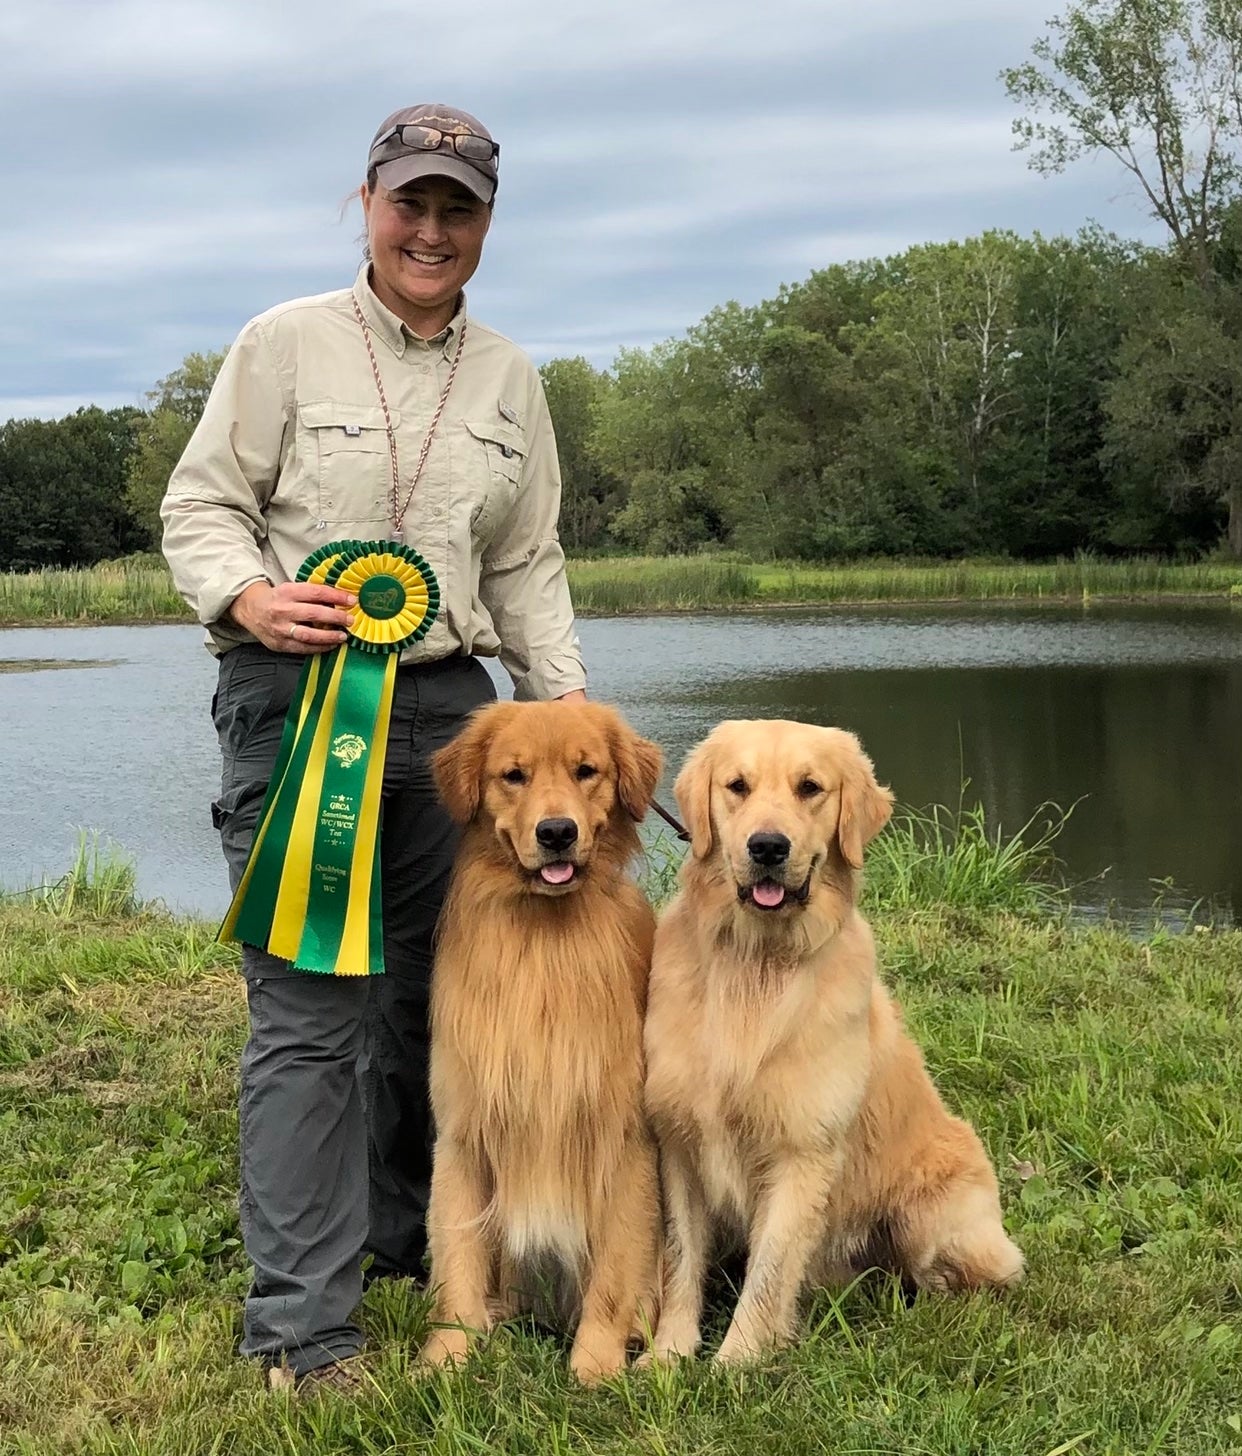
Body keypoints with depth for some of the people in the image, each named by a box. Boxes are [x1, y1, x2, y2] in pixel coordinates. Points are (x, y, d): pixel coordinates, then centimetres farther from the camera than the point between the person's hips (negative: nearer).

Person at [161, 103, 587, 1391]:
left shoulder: (509, 378, 12)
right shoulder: (285, 344, -1)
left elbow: (528, 566, 16)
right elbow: (200, 506, -1)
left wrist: (566, 704, 6)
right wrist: (250, 599, -20)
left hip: (447, 702, 5)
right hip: (294, 701, -5)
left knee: (439, 989, 11)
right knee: (312, 1010, -8)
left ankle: (412, 1240, 31)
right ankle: (300, 1329, -2)